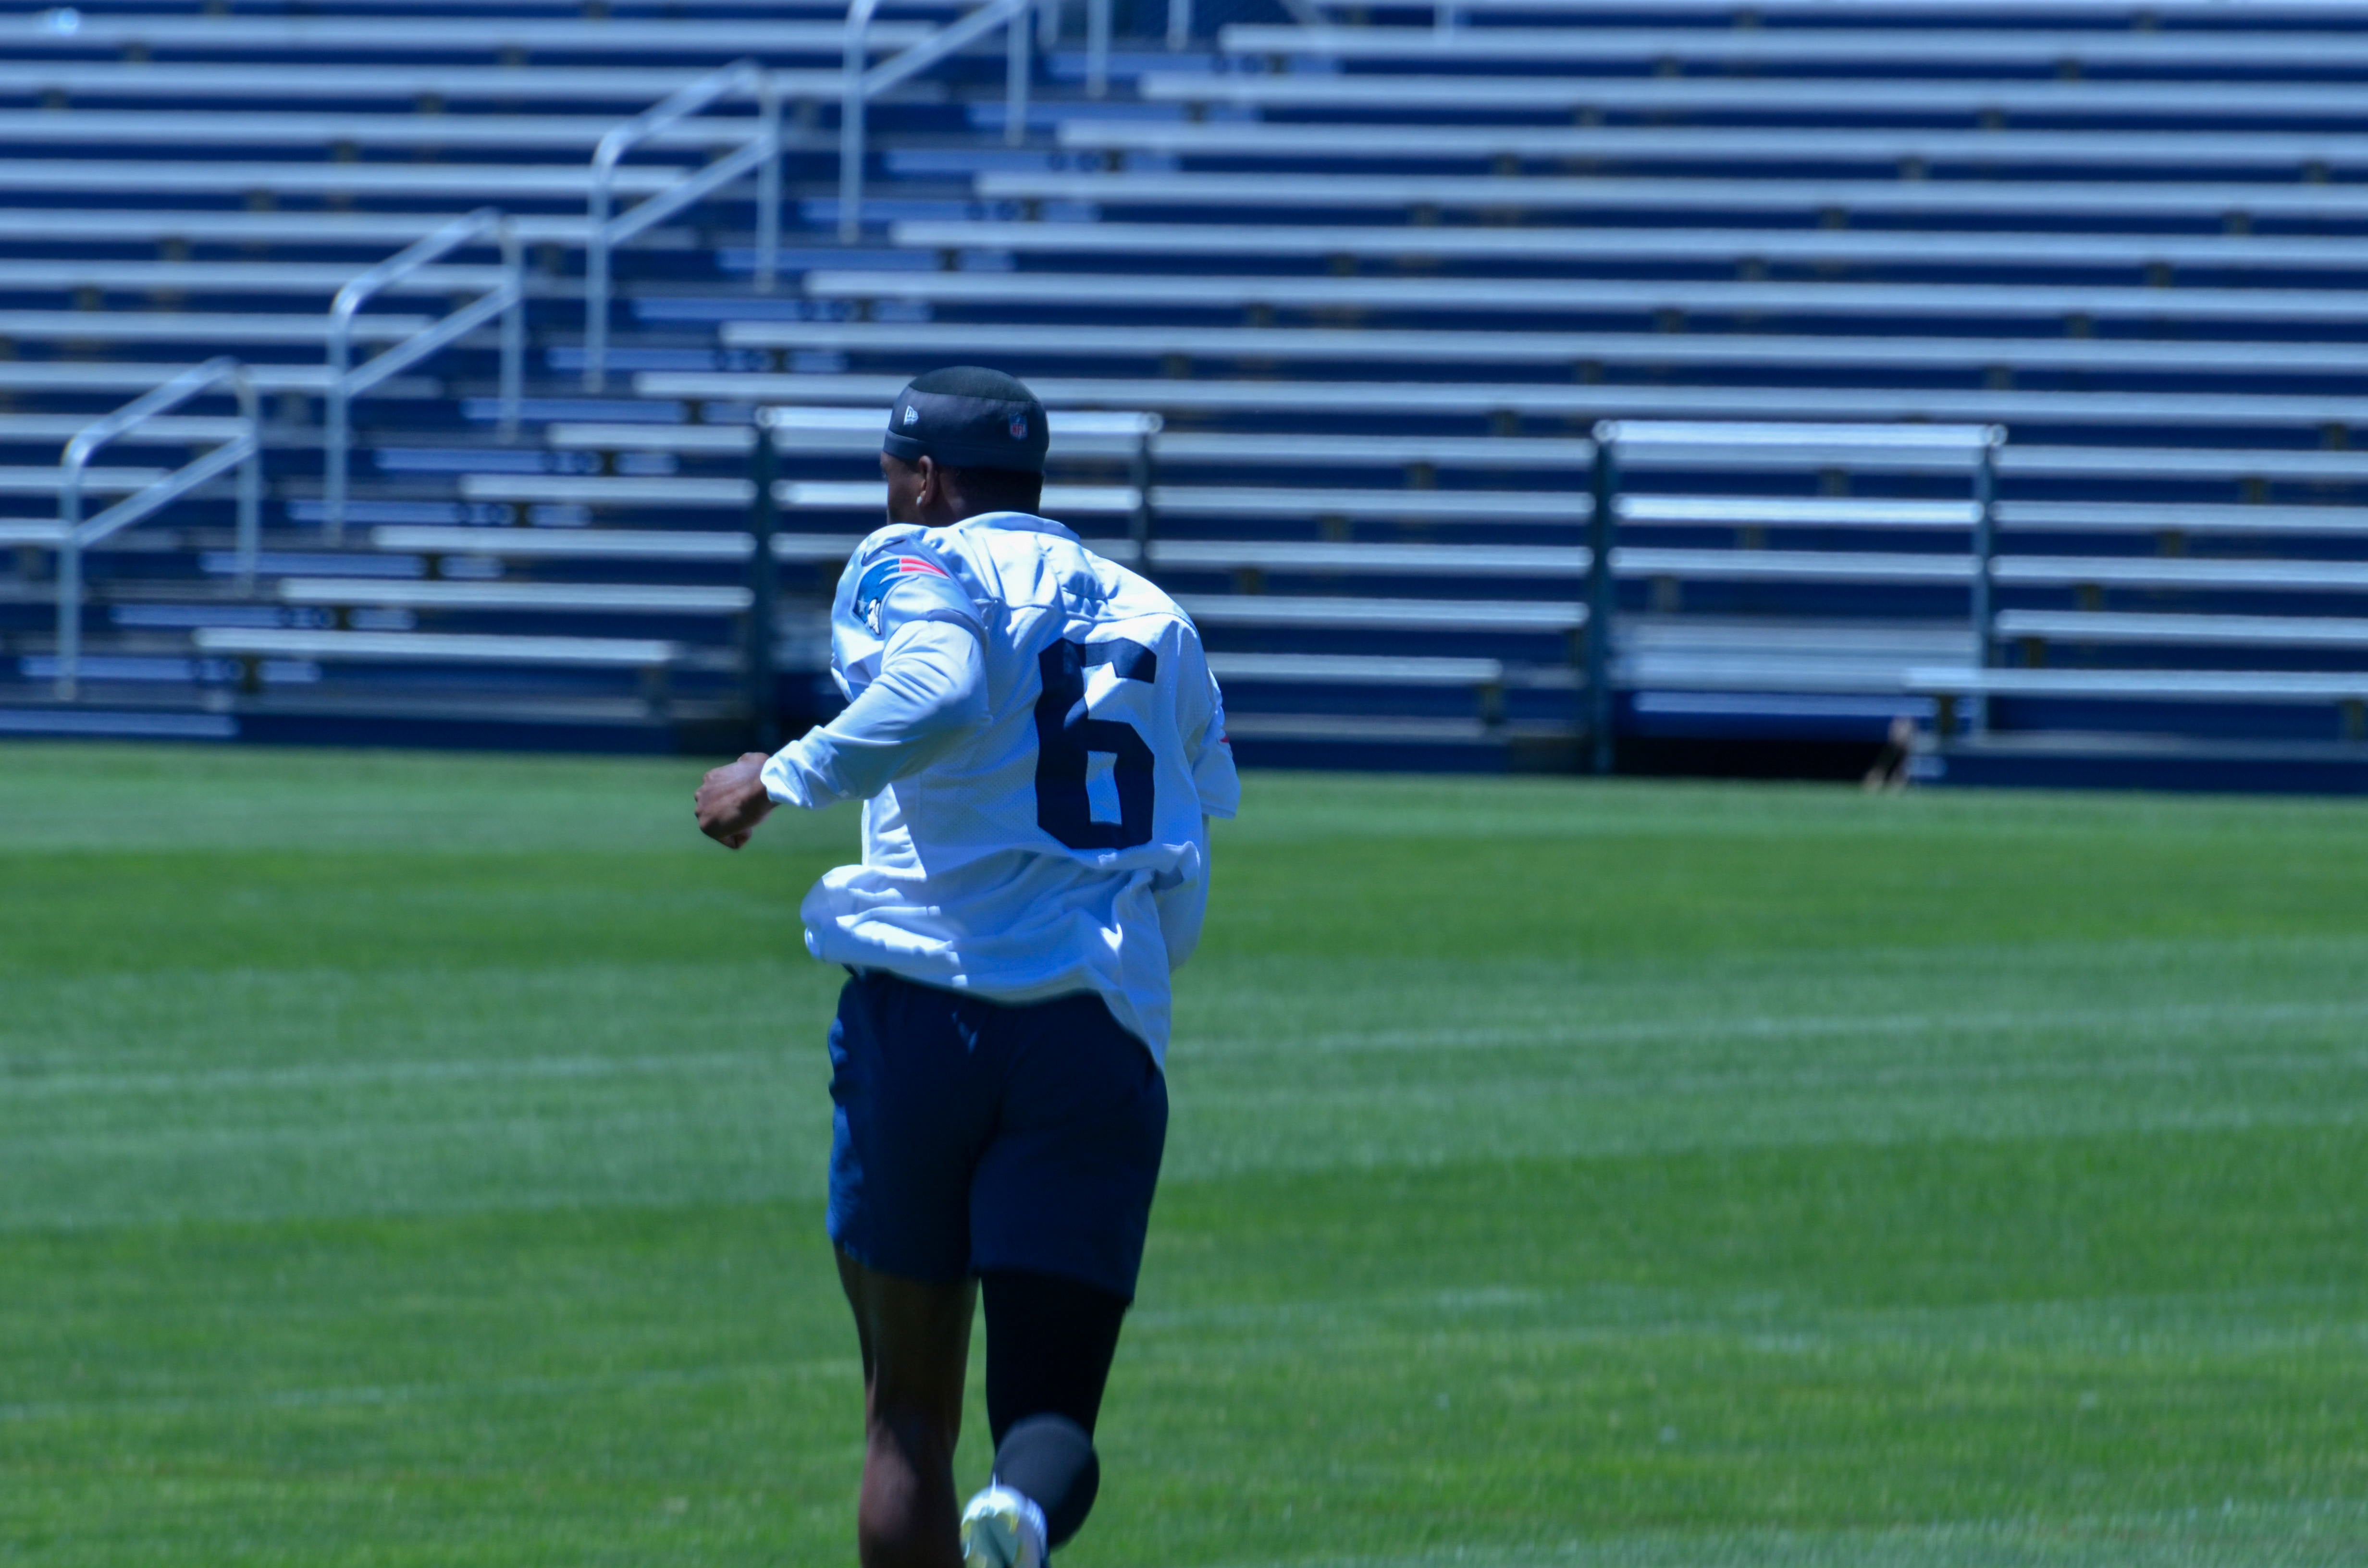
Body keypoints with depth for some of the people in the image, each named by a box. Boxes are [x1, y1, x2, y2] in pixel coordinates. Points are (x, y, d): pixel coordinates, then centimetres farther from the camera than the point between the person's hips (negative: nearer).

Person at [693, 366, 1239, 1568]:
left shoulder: (924, 566, 4)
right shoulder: (1153, 621, 22)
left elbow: (937, 693, -20)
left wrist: (785, 780, -9)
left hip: (923, 1005, -3)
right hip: (1103, 1039, 3)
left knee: (909, 1417, 9)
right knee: (1049, 1412, -4)